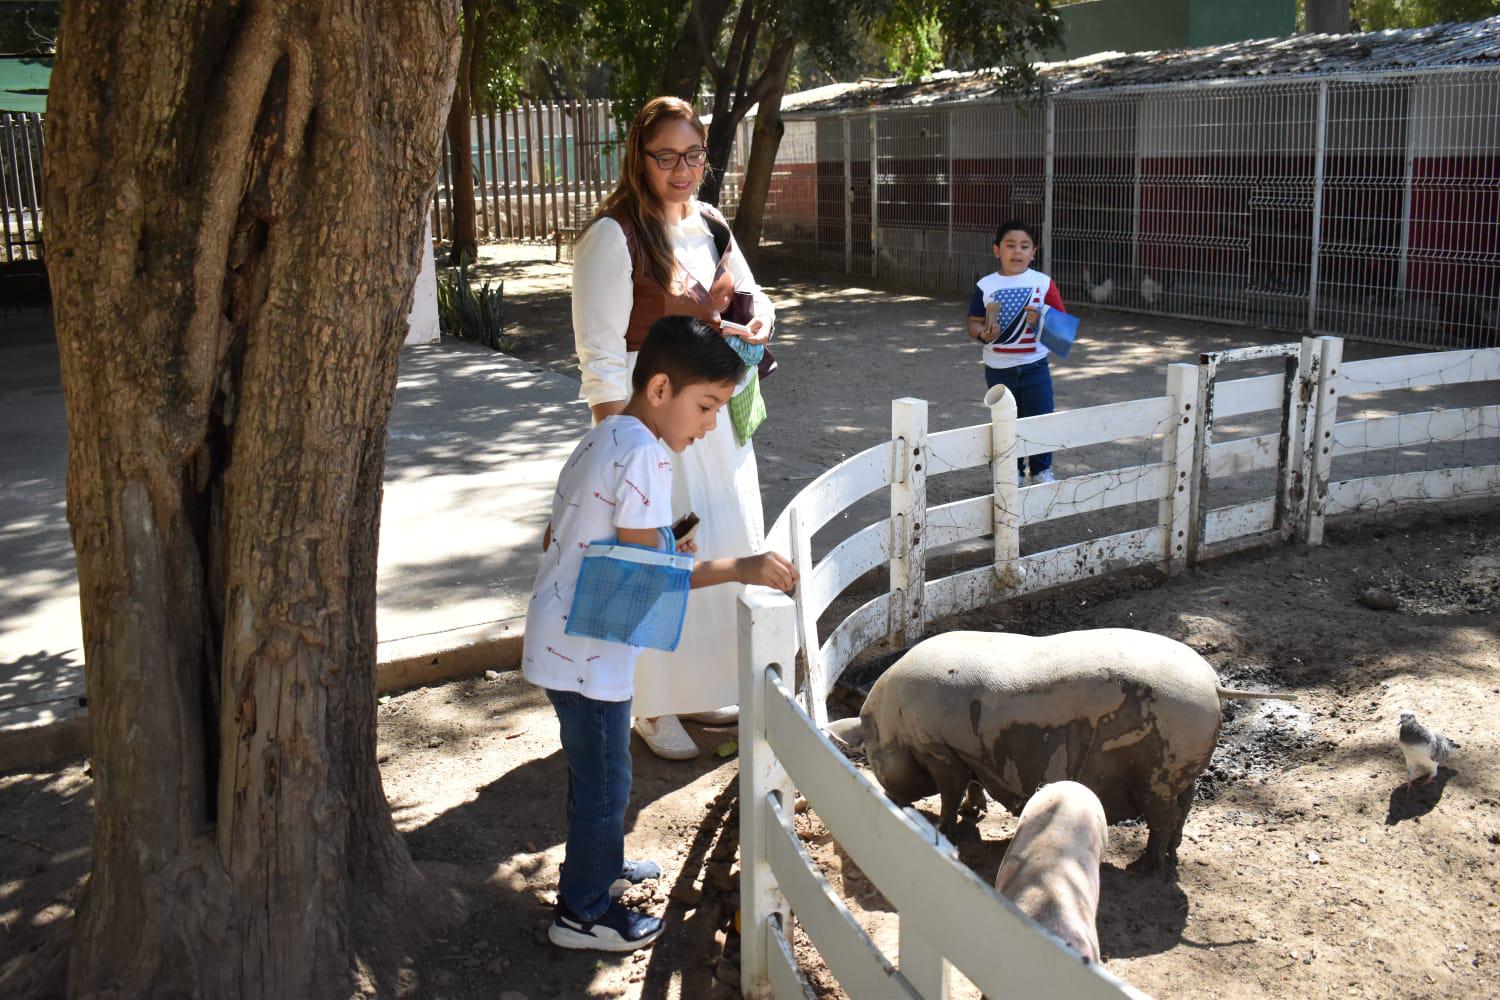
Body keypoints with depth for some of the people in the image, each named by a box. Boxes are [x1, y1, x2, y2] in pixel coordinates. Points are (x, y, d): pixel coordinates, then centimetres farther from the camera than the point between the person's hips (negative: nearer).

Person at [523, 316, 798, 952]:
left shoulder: (604, 440, 10)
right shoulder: (644, 454, -21)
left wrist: (661, 548, 16)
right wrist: (739, 569, -25)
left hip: (559, 633, 10)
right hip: (588, 649, -10)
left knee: (593, 768, 25)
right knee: (604, 779, 5)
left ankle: (600, 867, 44)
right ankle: (582, 912, 20)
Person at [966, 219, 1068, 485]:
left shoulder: (1044, 283, -4)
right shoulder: (986, 286, -2)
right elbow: (973, 323, 2)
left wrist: (1041, 319, -21)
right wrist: (983, 333, -20)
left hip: (1034, 366, -1)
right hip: (998, 369, 1)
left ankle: (1042, 470, 22)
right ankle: (1012, 473, 25)